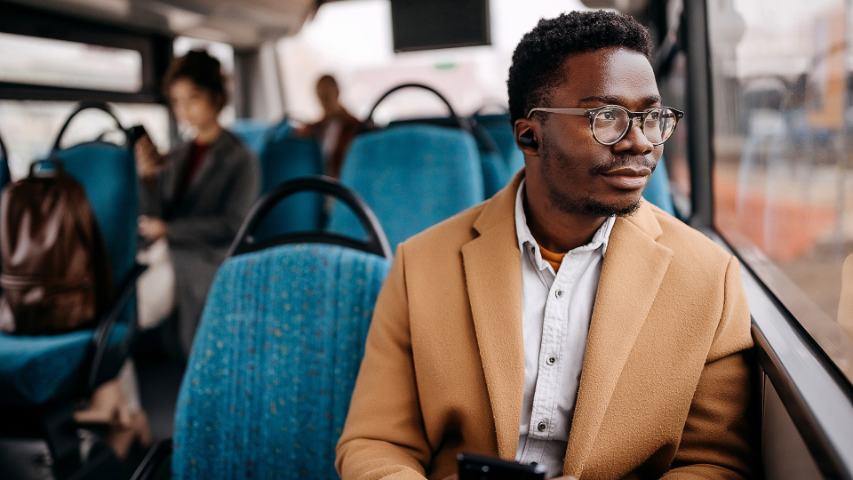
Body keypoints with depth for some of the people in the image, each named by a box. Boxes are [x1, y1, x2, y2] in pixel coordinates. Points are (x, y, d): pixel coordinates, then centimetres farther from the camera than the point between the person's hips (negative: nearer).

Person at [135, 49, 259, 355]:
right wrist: (148, 178, -6)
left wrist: (169, 230, -8)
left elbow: (232, 226, -8)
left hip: (205, 259, -5)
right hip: (165, 255, 5)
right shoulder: (175, 157, 15)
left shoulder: (239, 159, 0)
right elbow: (152, 222, 9)